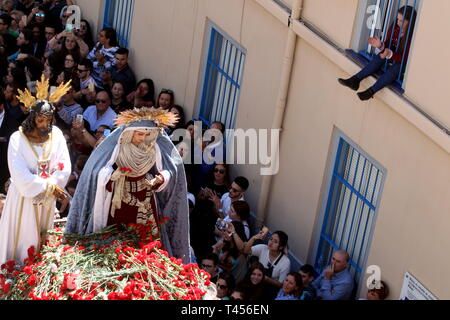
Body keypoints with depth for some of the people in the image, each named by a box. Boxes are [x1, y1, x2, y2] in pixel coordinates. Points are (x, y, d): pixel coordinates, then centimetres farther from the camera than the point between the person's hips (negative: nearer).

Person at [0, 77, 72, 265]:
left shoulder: (56, 135, -6)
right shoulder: (17, 139, -17)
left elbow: (65, 168, -8)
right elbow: (20, 176, -21)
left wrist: (49, 187, -22)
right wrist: (49, 186, -20)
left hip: (47, 198, 4)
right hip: (23, 197, -3)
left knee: (43, 241, 16)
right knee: (22, 238, 5)